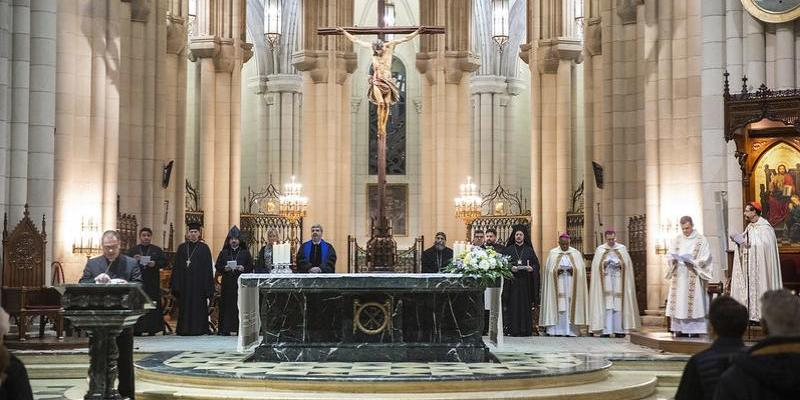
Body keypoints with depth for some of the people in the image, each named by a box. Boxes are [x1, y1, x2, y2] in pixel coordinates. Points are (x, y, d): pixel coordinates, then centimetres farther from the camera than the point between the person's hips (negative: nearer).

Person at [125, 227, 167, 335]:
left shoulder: (157, 250, 12)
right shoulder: (132, 250, 12)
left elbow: (164, 261, 6)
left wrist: (155, 264, -13)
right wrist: (133, 260, -14)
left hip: (152, 284, 0)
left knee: (153, 305, -4)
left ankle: (152, 329, -1)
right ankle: (137, 329, -3)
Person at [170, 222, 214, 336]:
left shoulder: (204, 248, 3)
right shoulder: (182, 248, 10)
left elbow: (208, 268, 0)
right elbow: (176, 267, 8)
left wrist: (208, 287, -6)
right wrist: (175, 286, 1)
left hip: (199, 283, -2)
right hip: (184, 283, 2)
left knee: (198, 306, -2)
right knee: (185, 307, 4)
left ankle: (198, 328, 4)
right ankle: (185, 328, 9)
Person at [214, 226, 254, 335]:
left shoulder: (245, 253, 9)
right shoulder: (223, 252, 13)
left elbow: (251, 267, 4)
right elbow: (217, 267, 9)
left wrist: (243, 268, -14)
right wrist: (224, 268, -11)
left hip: (241, 284, -1)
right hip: (227, 284, 1)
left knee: (240, 306, -5)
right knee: (226, 306, -3)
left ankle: (240, 328, -2)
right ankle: (225, 329, -1)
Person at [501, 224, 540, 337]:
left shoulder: (529, 250, 10)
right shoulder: (508, 249, 8)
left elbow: (536, 264, 7)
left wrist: (532, 268, -14)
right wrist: (510, 268, -17)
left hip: (526, 282, 1)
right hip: (512, 282, -1)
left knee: (525, 306, -1)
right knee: (513, 305, -5)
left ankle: (525, 330, 2)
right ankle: (512, 330, -3)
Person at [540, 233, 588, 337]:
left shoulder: (576, 253, 10)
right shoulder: (553, 253, 8)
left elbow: (580, 269, 4)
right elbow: (549, 269, 3)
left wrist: (573, 270, -14)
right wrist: (557, 271, -15)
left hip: (571, 286, 1)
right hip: (557, 286, -1)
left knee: (570, 306, -4)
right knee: (557, 307, -6)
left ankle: (571, 330, -4)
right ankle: (557, 330, -6)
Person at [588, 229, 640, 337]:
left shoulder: (622, 249, 9)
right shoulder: (600, 249, 8)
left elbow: (627, 263, 7)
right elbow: (596, 265, 3)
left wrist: (620, 265, -12)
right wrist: (604, 264, -15)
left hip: (618, 280, 1)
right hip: (605, 280, -1)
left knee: (618, 304, -3)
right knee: (606, 304, -6)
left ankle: (618, 329, -1)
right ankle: (605, 330, -9)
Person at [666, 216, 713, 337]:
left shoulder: (701, 239, 0)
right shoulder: (677, 239, 13)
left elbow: (705, 258, -4)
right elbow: (670, 256, 13)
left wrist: (692, 261, -17)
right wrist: (674, 259, -9)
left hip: (693, 276, -4)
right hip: (679, 276, 4)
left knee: (694, 302, -6)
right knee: (679, 301, -1)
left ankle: (695, 329, -4)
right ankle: (680, 328, 2)